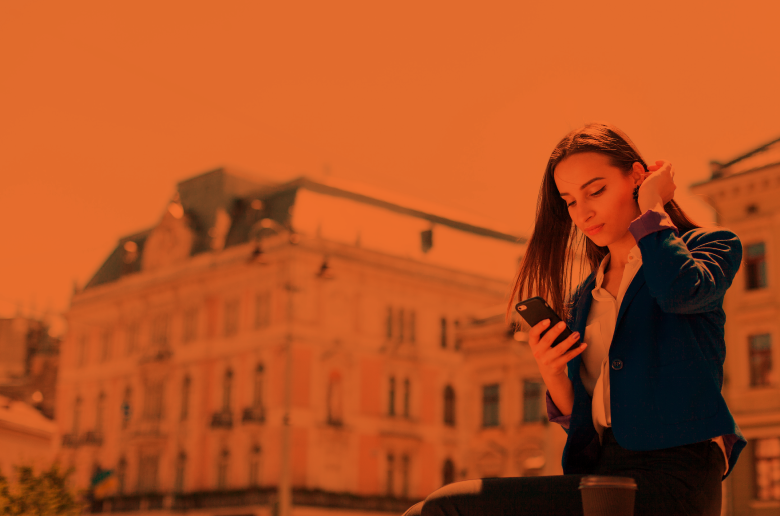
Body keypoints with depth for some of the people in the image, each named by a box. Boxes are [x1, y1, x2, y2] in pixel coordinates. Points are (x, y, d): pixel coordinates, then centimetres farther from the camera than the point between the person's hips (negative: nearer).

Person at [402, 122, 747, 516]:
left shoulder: (711, 246, 7)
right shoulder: (583, 299, 21)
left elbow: (680, 290, -19)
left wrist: (651, 207, -1)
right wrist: (553, 377, -3)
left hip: (671, 481, -6)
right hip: (599, 474, 6)